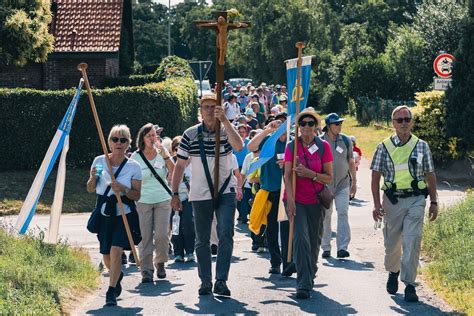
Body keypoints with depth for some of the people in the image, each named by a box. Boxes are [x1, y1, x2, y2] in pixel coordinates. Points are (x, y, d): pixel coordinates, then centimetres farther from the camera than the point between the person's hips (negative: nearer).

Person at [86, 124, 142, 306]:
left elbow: (137, 195, -1)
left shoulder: (133, 167, -3)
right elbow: (90, 190, 9)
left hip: (125, 213, -2)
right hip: (104, 212, 3)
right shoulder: (99, 161, 2)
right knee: (106, 255, 7)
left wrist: (124, 189, -20)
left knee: (116, 250, -18)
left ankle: (111, 292, -12)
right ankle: (117, 275, 41)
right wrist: (93, 178, -12)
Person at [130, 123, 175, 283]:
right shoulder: (136, 157, 1)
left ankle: (160, 263, 14)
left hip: (163, 200, 0)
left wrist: (165, 156, -20)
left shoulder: (162, 153, 2)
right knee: (145, 237, -4)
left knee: (162, 235, -9)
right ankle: (146, 269, 4)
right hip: (143, 201, 0)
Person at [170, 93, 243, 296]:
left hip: (225, 192, -2)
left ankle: (221, 280, -13)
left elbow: (239, 146, -24)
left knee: (226, 235, -14)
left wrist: (224, 120, -29)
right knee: (202, 240, 7)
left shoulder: (226, 131, -1)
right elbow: (180, 165, 7)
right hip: (200, 194, 2)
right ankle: (205, 281, 18)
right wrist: (175, 193, 3)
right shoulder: (190, 134, 2)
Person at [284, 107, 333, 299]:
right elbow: (287, 175, -6)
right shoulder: (292, 146, 0)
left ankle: (309, 278, 31)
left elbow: (329, 178, 1)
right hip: (296, 200, -1)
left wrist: (310, 174, -16)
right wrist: (290, 199, -19)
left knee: (314, 242, 9)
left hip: (316, 201, 2)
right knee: (301, 239, -15)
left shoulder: (323, 146, 0)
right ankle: (304, 285, -16)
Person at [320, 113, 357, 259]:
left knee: (343, 214, -10)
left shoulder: (346, 140, 5)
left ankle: (342, 247, -13)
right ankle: (326, 247, 16)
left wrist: (354, 182, 12)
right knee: (325, 216, 6)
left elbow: (351, 162, 12)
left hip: (343, 183, 1)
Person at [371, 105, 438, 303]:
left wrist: (434, 202, 8)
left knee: (412, 243, -10)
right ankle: (393, 272, 38)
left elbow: (430, 175, 11)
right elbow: (376, 177, 2)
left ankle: (409, 284, -6)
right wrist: (376, 204, -6)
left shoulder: (422, 146, 6)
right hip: (392, 200, 1)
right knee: (391, 242, 10)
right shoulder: (384, 147, 3)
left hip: (416, 200, 0)